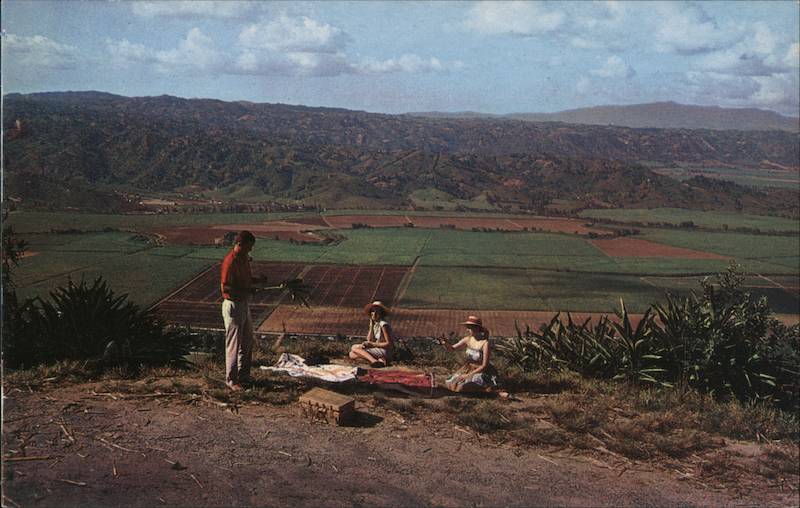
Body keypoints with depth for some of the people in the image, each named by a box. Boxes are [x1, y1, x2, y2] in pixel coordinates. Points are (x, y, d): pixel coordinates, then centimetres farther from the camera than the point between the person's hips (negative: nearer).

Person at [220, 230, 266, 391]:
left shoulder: (244, 258, 7)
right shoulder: (230, 262, -21)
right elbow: (225, 287, -24)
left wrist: (258, 280, 1)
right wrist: (247, 291, -24)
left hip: (244, 304, 9)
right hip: (233, 305, -9)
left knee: (247, 342, 17)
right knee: (234, 344, -1)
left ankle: (243, 376, 30)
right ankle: (231, 380, 10)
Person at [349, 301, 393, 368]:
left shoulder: (383, 324, -16)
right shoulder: (375, 324, 11)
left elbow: (389, 344, -17)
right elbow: (369, 340, 4)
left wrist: (373, 344, -11)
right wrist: (371, 325, -1)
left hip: (384, 352, -10)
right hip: (378, 349, 10)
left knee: (354, 348, -11)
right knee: (352, 355, 7)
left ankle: (374, 361, -27)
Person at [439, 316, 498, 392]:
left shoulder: (485, 343, -22)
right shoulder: (468, 339, -6)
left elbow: (484, 366, -19)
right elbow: (452, 348, -3)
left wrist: (468, 375, -20)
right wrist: (445, 343, -26)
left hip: (482, 371, -6)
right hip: (468, 368, 6)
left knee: (462, 387, -24)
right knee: (450, 384, -5)